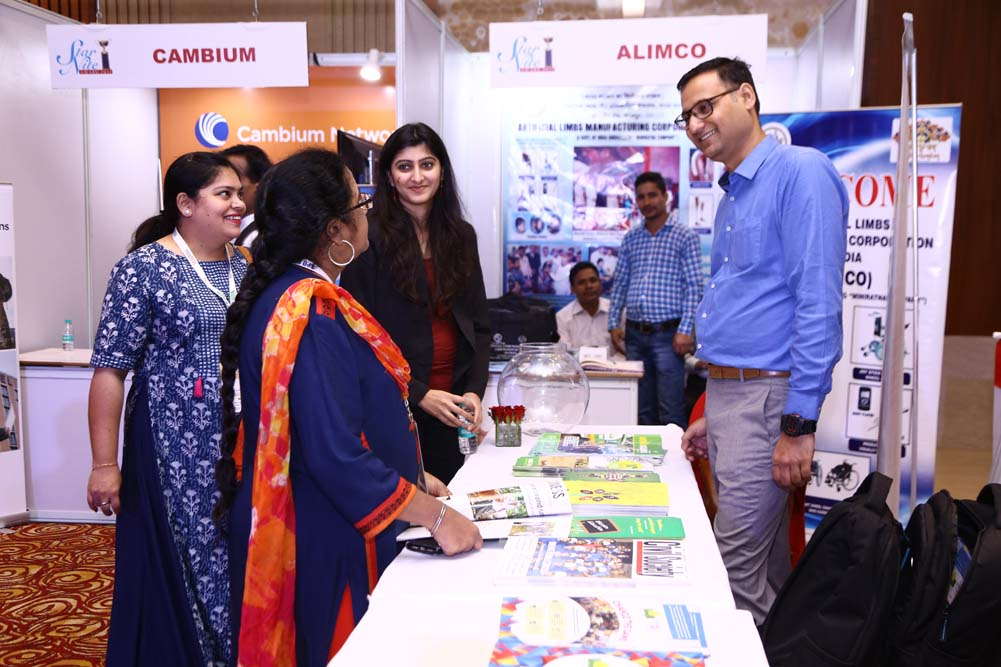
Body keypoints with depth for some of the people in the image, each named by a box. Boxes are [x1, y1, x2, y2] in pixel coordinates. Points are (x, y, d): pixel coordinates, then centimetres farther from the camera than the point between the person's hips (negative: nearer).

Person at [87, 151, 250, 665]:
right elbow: (110, 369, -11)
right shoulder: (144, 268, -8)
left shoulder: (246, 269, 8)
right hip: (176, 451, -5)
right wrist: (105, 464, -14)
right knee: (179, 569, 5)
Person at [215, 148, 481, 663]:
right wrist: (433, 515, -20)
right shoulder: (312, 315, -25)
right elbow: (336, 457, -29)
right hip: (325, 544, -10)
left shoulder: (287, 295, 6)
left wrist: (407, 474, 17)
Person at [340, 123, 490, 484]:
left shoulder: (461, 236, 8)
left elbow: (478, 325, 11)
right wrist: (419, 394, -14)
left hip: (452, 406, 5)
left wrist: (474, 391, -3)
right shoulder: (370, 238, -8)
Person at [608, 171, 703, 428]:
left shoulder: (685, 236, 0)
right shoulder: (630, 238, 14)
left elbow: (694, 287, -5)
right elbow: (619, 283, 16)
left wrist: (686, 330, -13)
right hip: (635, 334, 5)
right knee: (642, 410, 11)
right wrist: (614, 323, 8)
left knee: (671, 412, -5)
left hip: (667, 334, -4)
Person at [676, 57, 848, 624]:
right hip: (728, 394, 9)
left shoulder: (801, 173, -11)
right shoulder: (732, 196, 17)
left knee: (738, 567, -3)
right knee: (768, 560, 18)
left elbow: (818, 303, -19)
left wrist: (799, 425, -20)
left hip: (766, 397, -9)